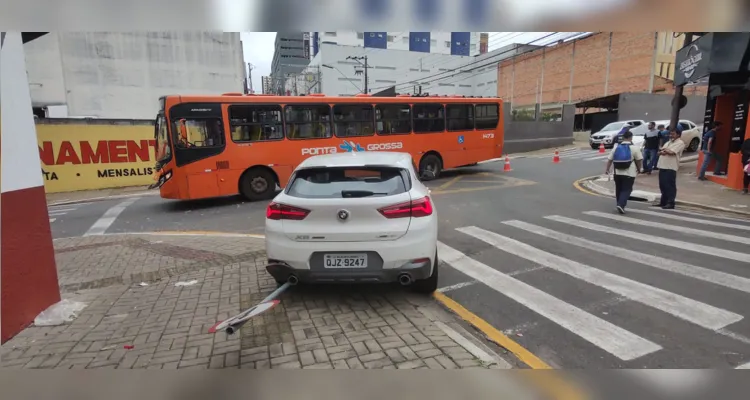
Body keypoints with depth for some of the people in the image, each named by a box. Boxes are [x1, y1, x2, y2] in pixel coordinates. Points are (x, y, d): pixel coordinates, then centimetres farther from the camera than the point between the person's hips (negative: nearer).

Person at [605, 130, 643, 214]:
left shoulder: (616, 147, 5)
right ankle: (621, 205, -19)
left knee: (618, 189, 15)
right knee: (626, 190, -3)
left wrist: (607, 169, 11)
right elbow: (638, 160, -1)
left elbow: (610, 159, 5)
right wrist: (638, 169, 13)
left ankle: (620, 205, 23)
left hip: (617, 172, 4)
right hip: (629, 173, -4)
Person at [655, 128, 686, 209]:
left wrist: (664, 149, 1)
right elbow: (659, 152, 16)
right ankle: (663, 202, 19)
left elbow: (671, 152, -18)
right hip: (662, 166, 8)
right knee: (662, 186, 11)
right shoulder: (668, 142, 22)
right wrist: (662, 152, -8)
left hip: (671, 167, -8)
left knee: (670, 186, -7)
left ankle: (670, 203, -6)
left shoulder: (680, 143, -5)